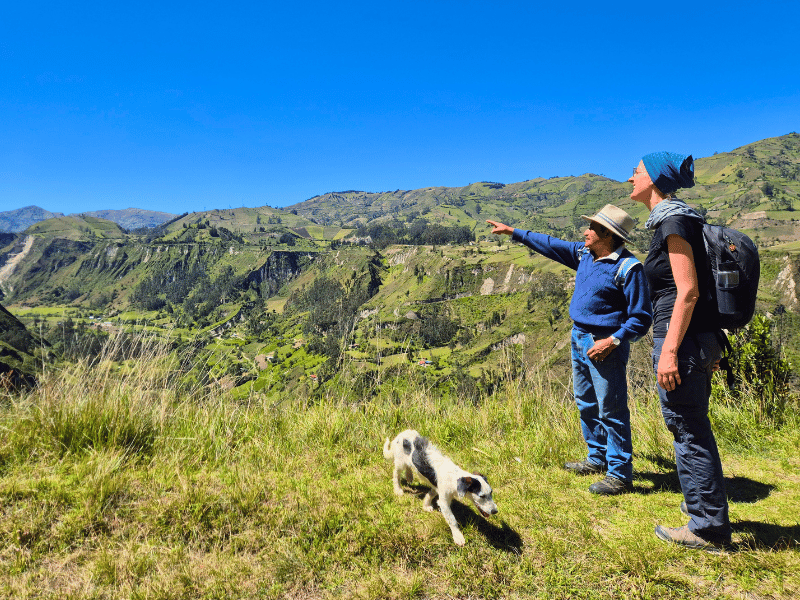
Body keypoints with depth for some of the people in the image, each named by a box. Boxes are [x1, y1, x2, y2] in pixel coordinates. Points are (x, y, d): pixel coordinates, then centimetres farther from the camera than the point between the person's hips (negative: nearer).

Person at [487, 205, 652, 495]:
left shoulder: (628, 268, -17)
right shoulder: (585, 254, 7)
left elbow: (641, 318, -15)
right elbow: (551, 245, 18)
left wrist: (612, 341, -24)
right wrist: (512, 232, 19)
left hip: (604, 344, -9)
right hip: (579, 339, 9)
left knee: (611, 409, -3)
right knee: (587, 404, 18)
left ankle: (620, 474, 9)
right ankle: (597, 458, 33)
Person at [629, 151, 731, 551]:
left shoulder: (673, 222, -13)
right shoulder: (674, 220, 15)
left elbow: (688, 291, -20)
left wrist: (669, 351, -22)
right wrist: (709, 348, 23)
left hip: (683, 339, -10)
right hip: (702, 337, 10)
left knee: (689, 430, 1)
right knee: (693, 428, 20)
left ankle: (707, 529, 14)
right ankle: (705, 507, 36)